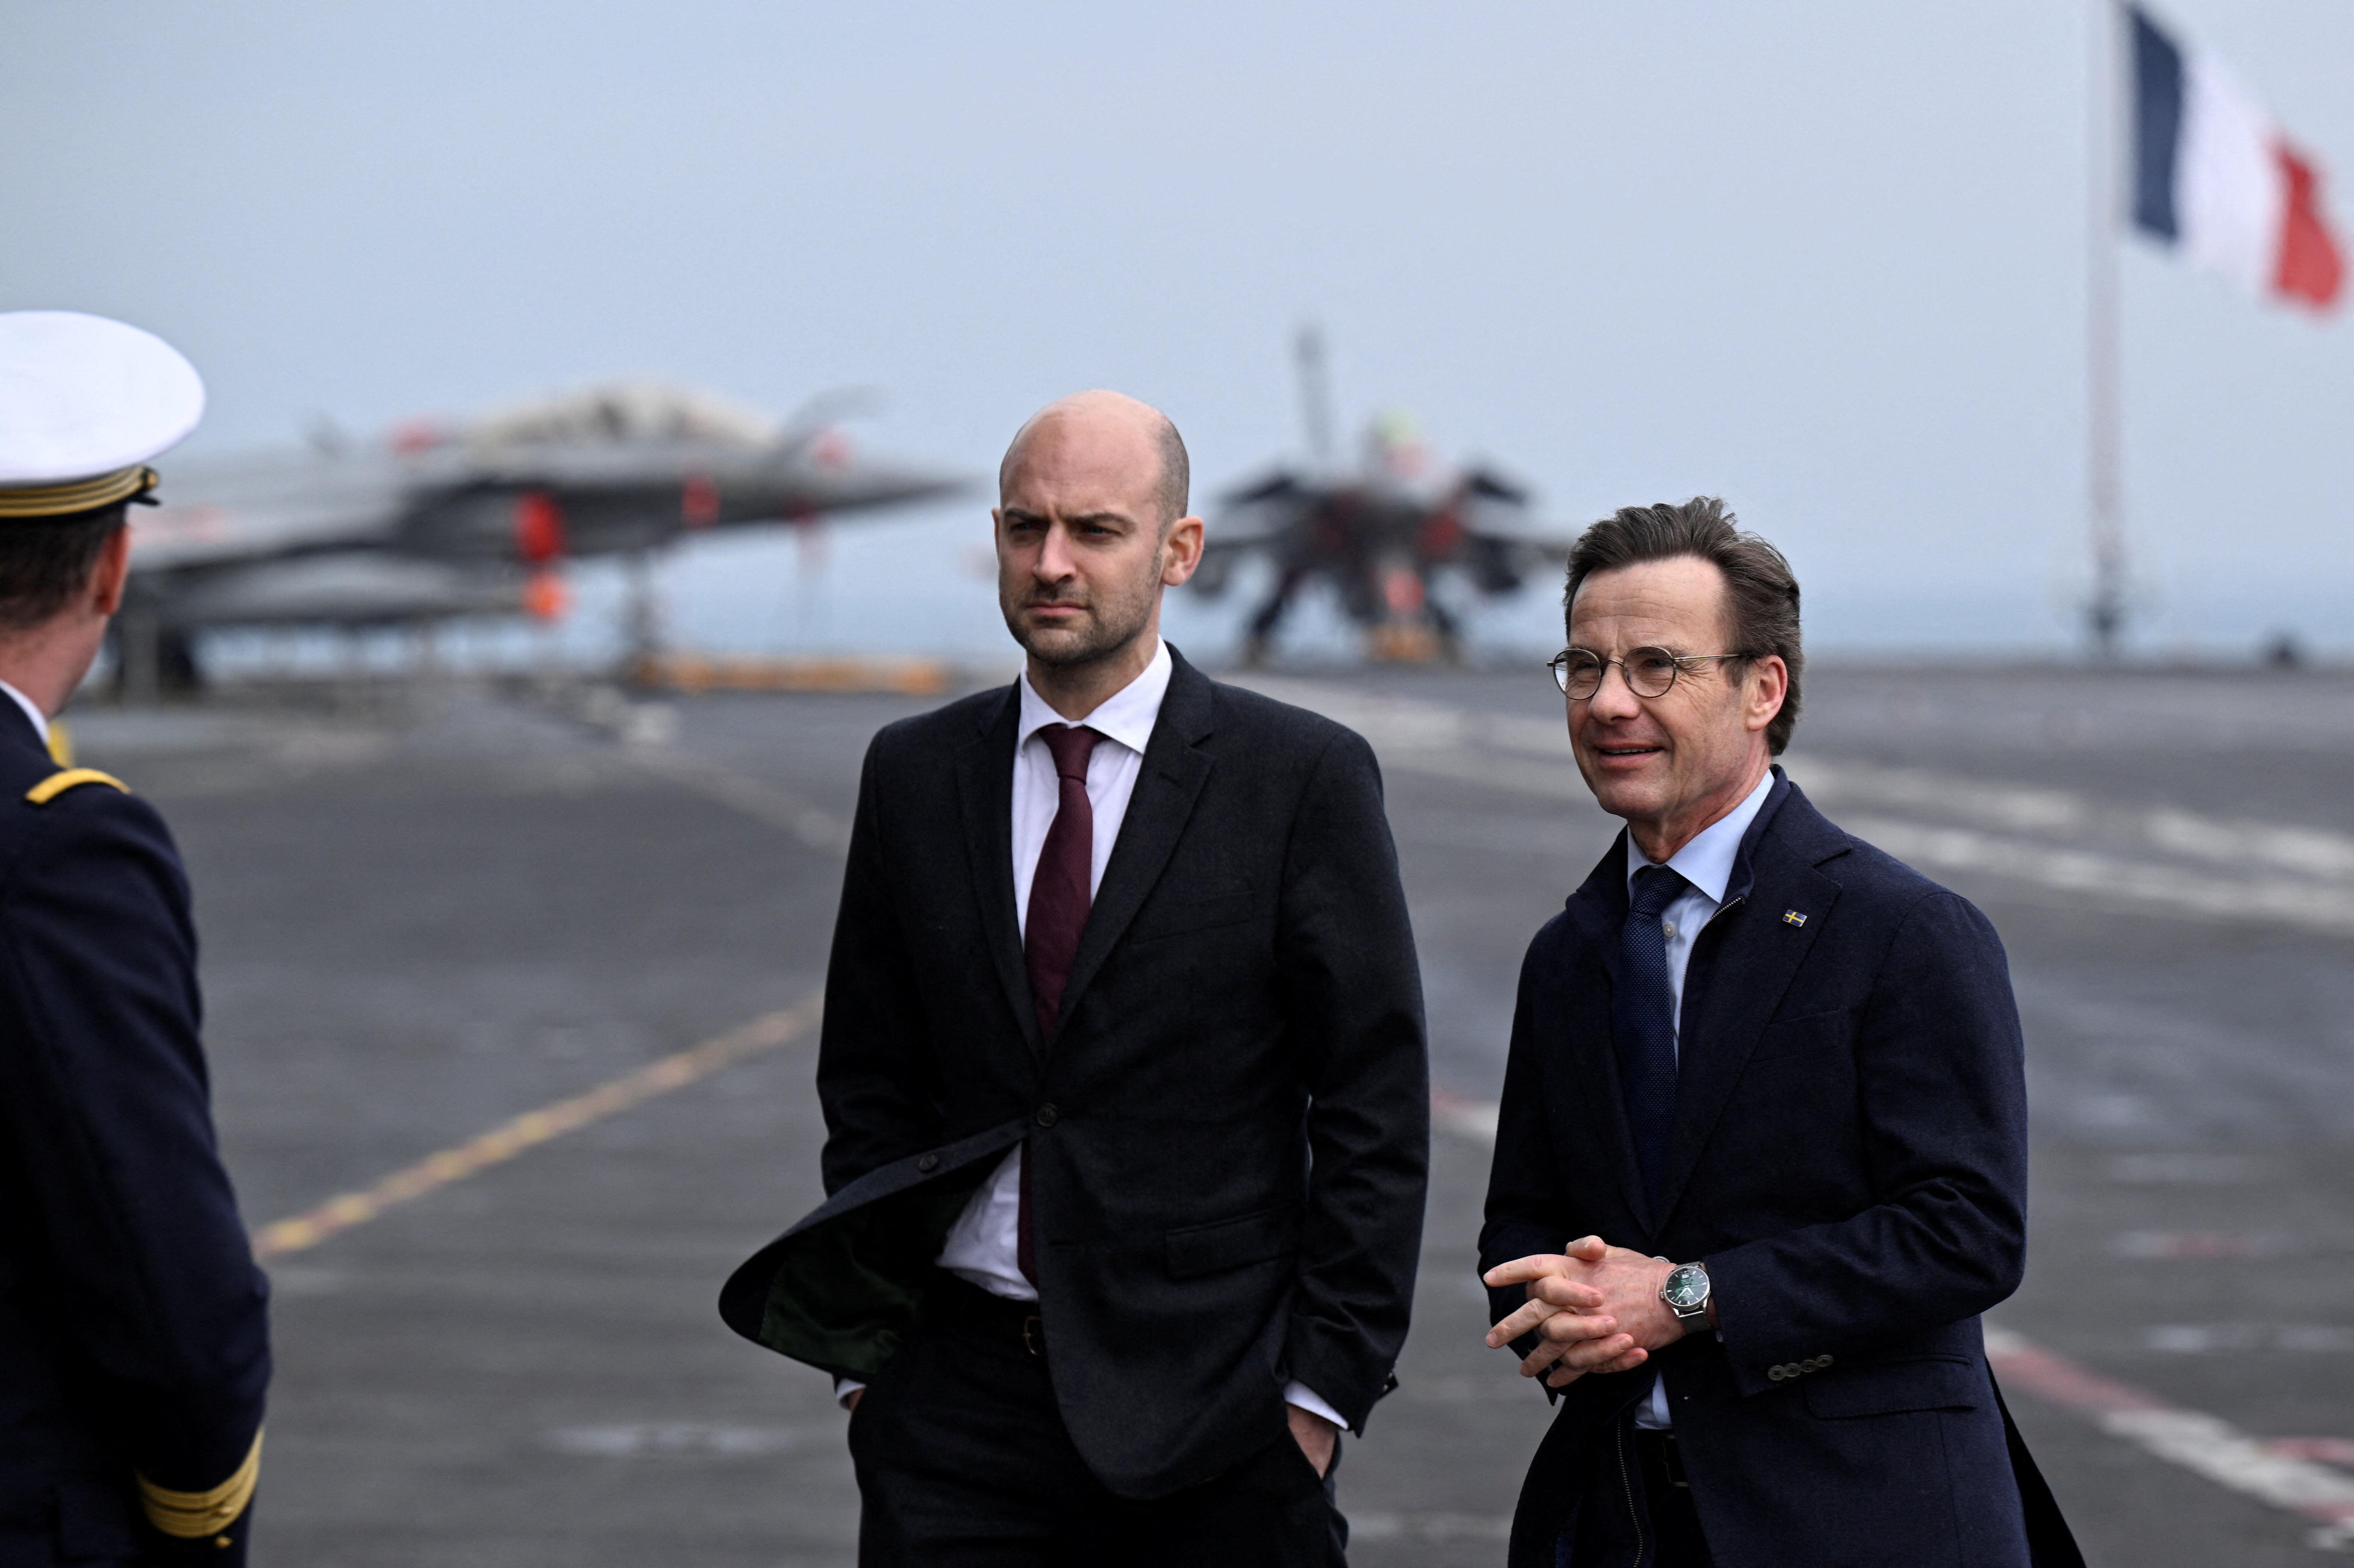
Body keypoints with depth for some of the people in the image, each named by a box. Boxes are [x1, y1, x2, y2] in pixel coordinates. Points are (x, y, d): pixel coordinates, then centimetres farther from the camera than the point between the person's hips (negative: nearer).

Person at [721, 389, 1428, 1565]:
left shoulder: (1304, 779, -3)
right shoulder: (914, 775, 8)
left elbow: (1375, 1110, -3)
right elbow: (871, 1087, 13)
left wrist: (1321, 1389, -8)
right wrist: (867, 1358, 5)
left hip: (1207, 1418, -3)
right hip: (957, 1403, 3)